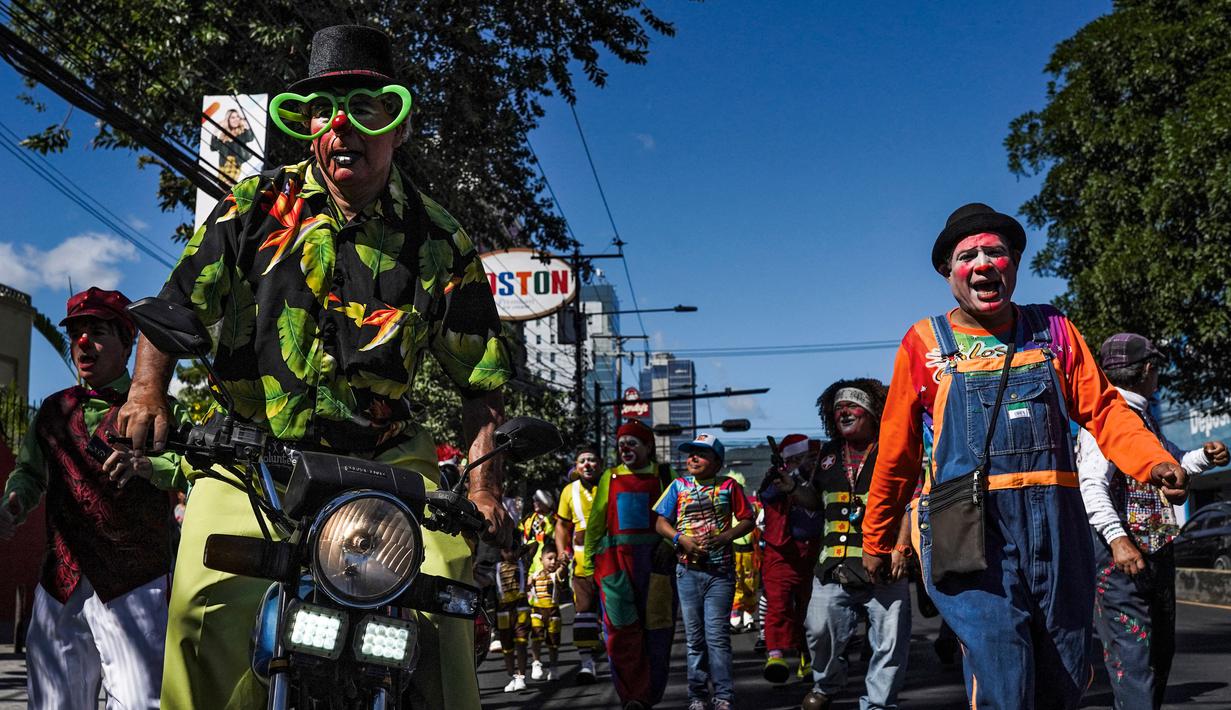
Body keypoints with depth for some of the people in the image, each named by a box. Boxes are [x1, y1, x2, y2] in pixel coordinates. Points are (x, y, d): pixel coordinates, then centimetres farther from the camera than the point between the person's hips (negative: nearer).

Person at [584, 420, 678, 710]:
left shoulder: (664, 476, 7)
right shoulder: (610, 478, 14)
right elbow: (595, 522, 15)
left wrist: (669, 543, -14)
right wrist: (589, 560, 10)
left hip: (655, 558, -1)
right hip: (616, 559, 1)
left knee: (656, 630, 2)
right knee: (622, 630, -7)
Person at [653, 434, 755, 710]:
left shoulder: (728, 486, 1)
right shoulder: (679, 485, 6)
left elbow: (748, 520, 3)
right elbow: (660, 522, 5)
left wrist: (723, 538, -12)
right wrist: (681, 539, -12)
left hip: (720, 570, -2)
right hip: (688, 570, 2)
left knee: (717, 634, -7)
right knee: (694, 636, 8)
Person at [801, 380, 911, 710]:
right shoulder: (829, 455, 18)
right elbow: (815, 499, 30)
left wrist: (901, 549, -14)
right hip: (834, 568, 3)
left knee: (889, 643, 0)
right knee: (821, 630, -3)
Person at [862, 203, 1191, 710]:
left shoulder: (1053, 331, 12)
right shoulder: (925, 344, 5)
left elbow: (1104, 410, 7)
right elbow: (896, 453, 8)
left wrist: (1154, 462, -12)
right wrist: (877, 541, 14)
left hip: (1055, 523, 3)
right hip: (970, 528, -3)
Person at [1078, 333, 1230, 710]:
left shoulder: (1144, 417, 18)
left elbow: (1174, 463, 33)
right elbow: (1092, 486, -23)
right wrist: (1117, 538, -36)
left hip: (1157, 550, 10)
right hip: (1120, 551, -10)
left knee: (1161, 649, 15)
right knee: (1132, 650, -13)